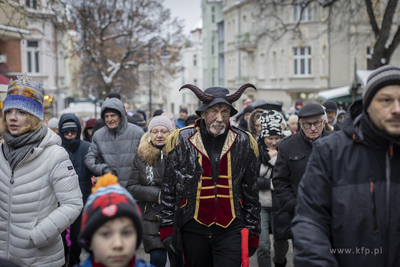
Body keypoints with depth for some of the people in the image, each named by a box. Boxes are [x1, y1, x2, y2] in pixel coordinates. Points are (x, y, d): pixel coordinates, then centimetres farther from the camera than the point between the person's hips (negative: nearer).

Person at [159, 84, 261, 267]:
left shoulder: (244, 143, 1)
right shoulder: (182, 141, -2)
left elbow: (251, 193, 6)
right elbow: (168, 190, 2)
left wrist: (252, 232, 7)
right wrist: (166, 229, -2)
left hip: (231, 231, 0)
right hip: (194, 229, 1)